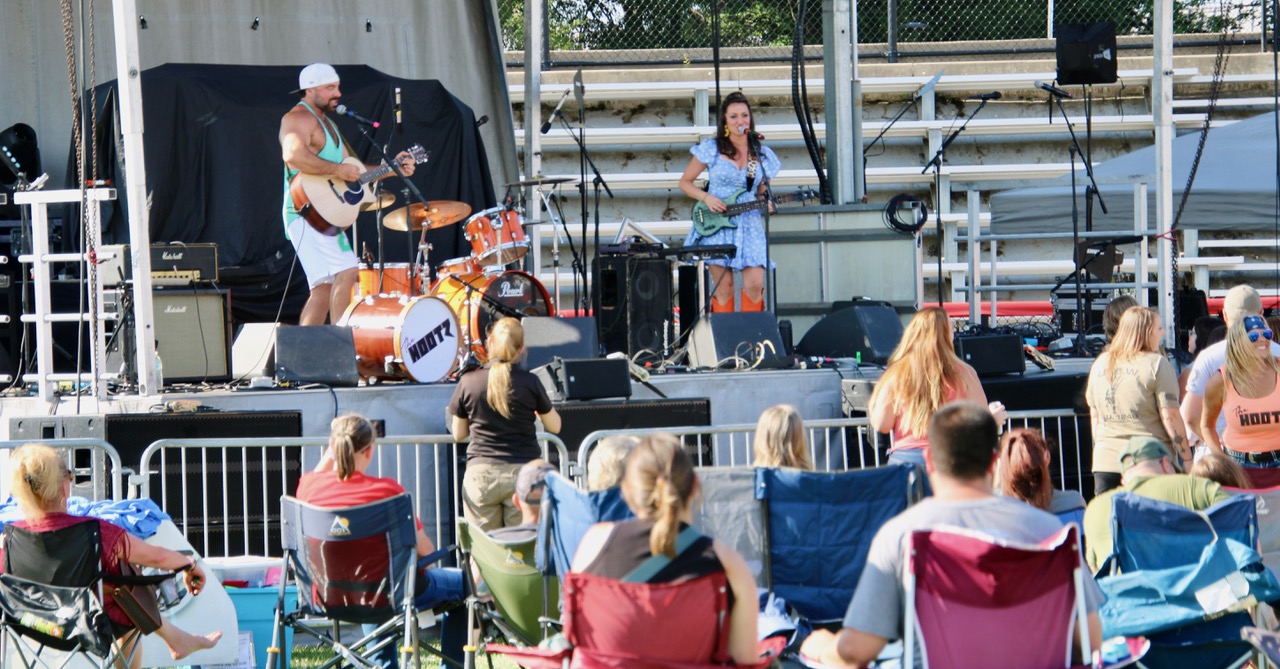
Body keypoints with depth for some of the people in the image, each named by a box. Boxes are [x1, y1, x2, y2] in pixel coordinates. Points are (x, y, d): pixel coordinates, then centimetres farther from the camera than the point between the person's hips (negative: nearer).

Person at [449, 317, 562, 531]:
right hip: (524, 474, 0)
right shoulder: (530, 383, -4)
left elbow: (458, 434, 9)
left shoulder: (468, 382, -2)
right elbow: (554, 426, 10)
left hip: (481, 475, 0)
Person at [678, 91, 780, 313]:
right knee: (724, 287, -6)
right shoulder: (711, 150, 2)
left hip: (749, 224, 2)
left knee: (755, 284, -12)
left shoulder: (762, 154, 10)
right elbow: (685, 182, 8)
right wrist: (706, 198, -9)